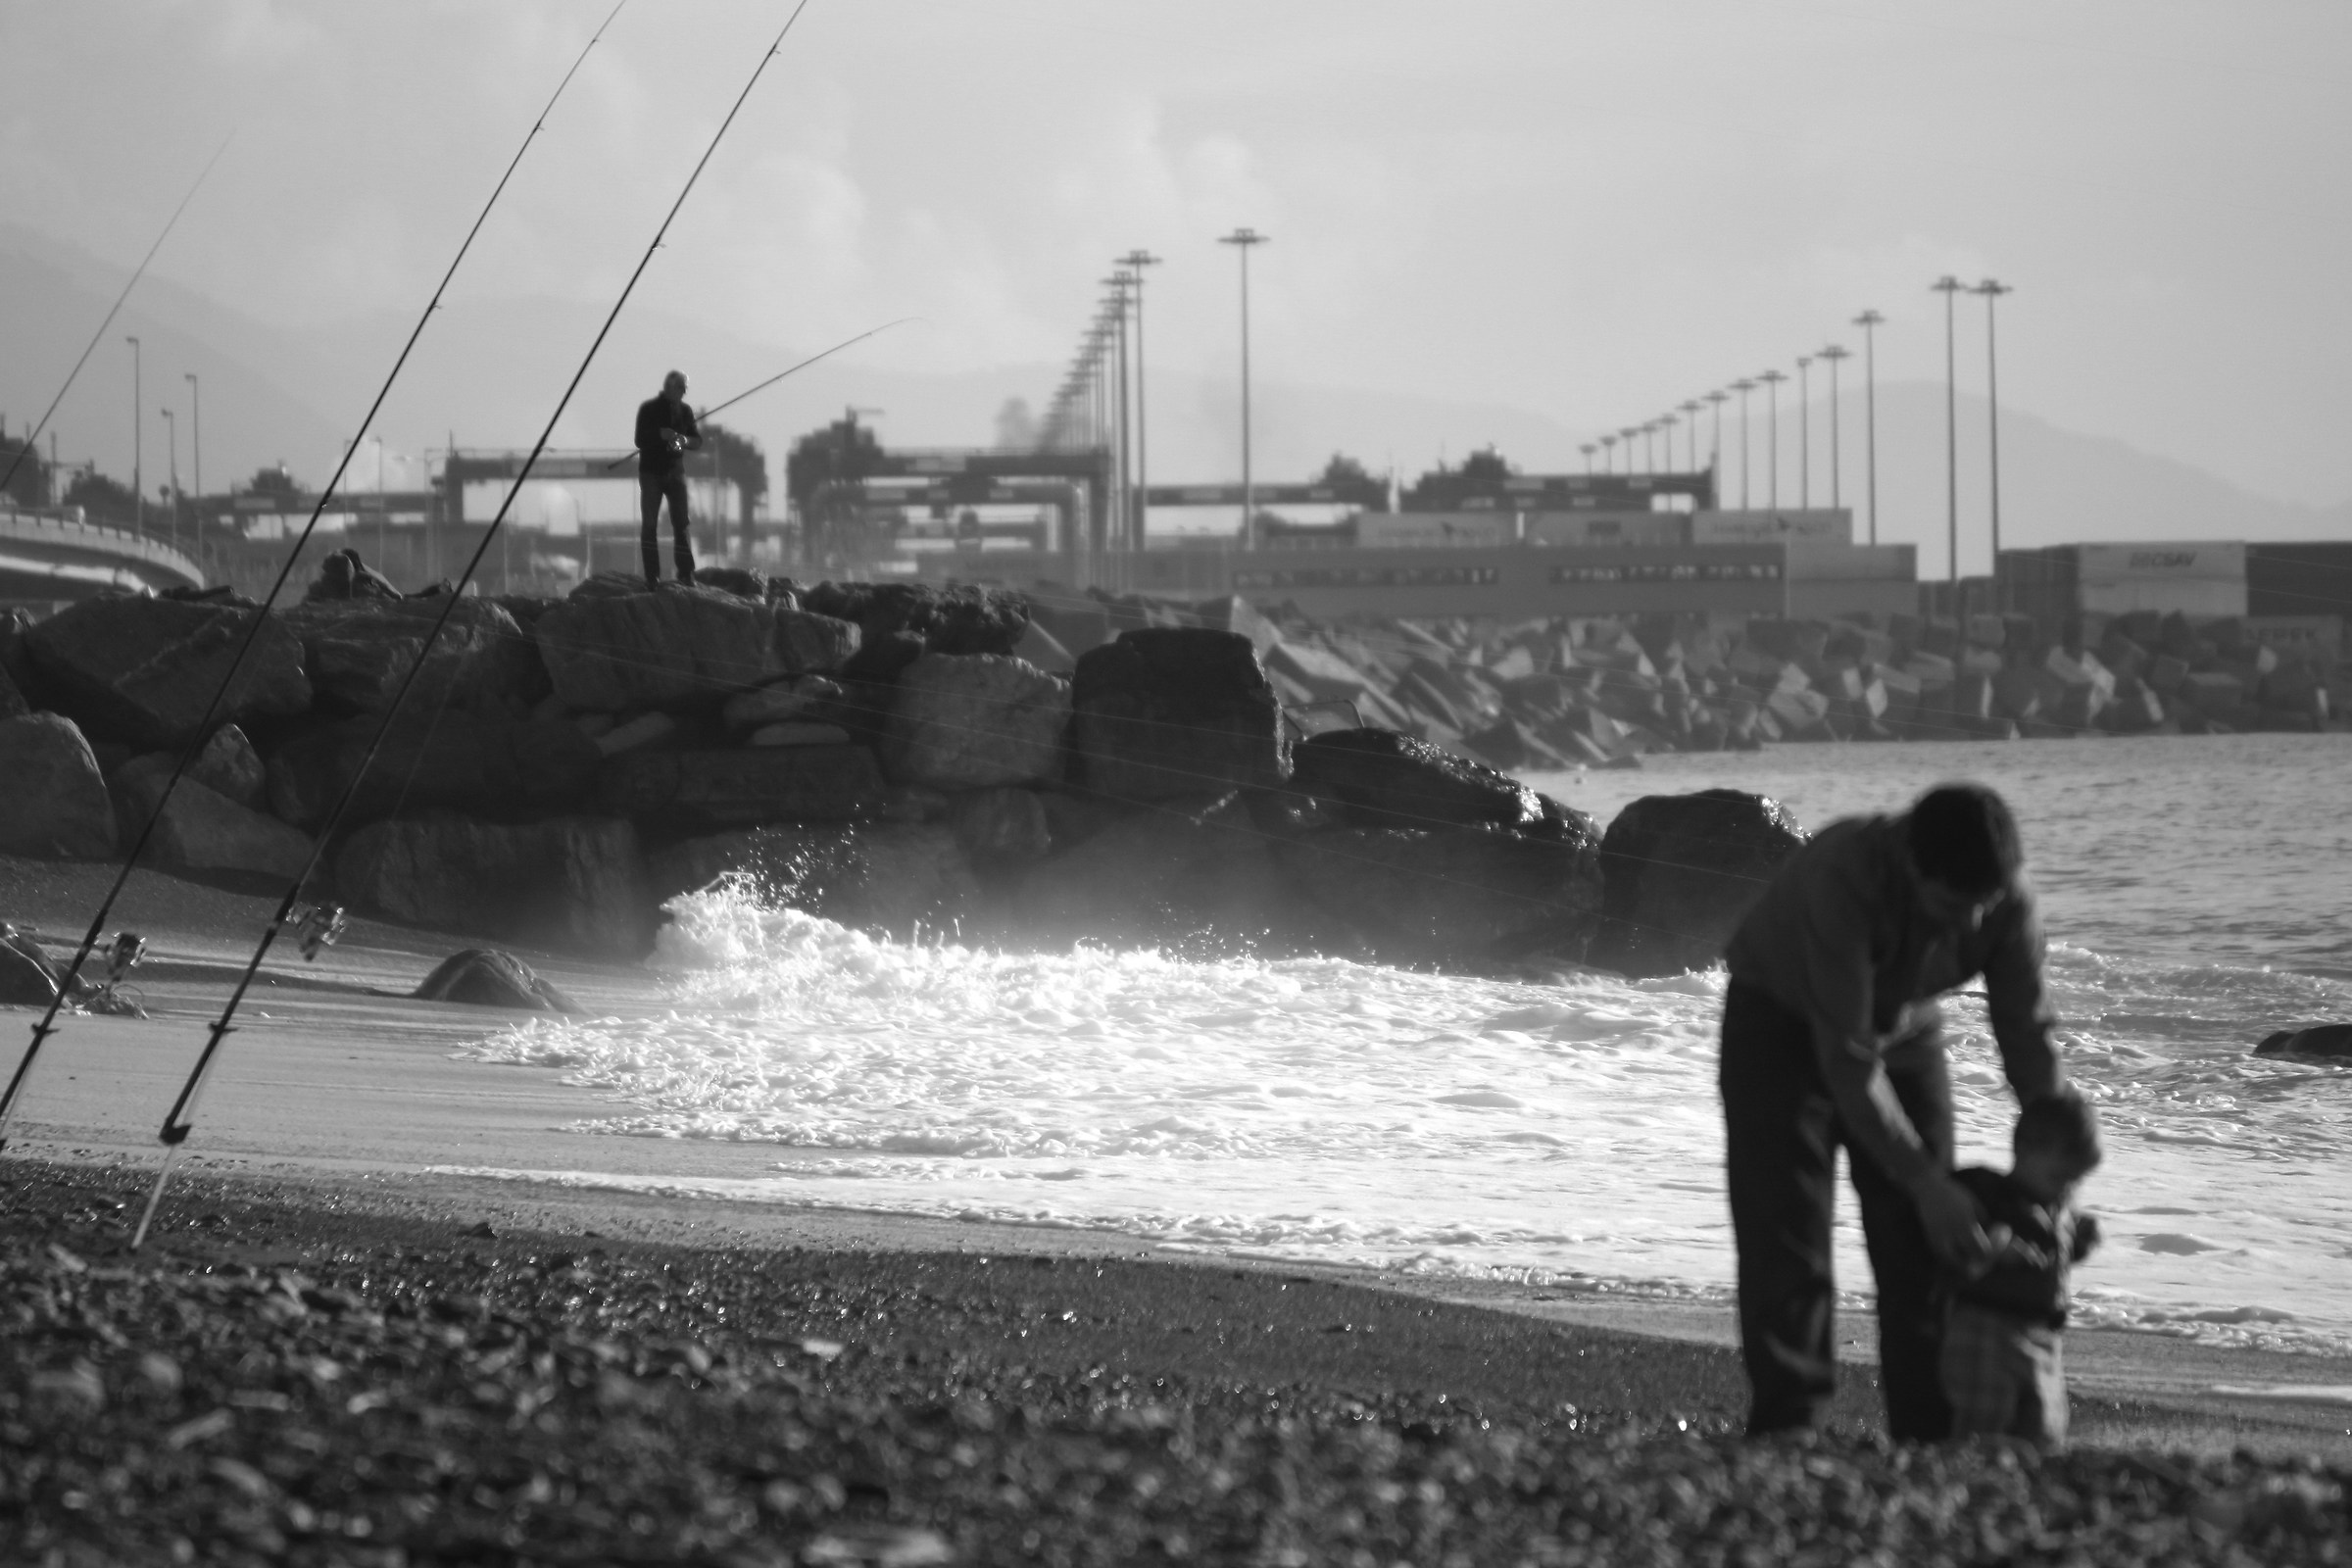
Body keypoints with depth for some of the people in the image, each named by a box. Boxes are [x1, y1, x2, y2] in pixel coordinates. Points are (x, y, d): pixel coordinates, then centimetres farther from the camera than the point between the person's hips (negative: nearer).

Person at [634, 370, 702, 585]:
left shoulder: (685, 411, 5)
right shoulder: (648, 409, -5)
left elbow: (698, 442, 6)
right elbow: (640, 440, -11)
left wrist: (684, 440, -15)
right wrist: (661, 435, -27)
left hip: (675, 472, 3)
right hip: (651, 472, -3)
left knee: (681, 524, -5)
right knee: (650, 525, -4)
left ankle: (686, 574, -5)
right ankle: (652, 576, -4)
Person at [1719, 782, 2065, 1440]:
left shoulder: (2006, 893, -25)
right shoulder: (1843, 875, -41)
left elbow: (2026, 1028, -13)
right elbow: (1846, 1058, -38)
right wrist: (1926, 1184, -36)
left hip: (1903, 1031, 5)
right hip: (1783, 1027, -5)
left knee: (1925, 1252, -1)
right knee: (1787, 1254, -12)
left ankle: (1931, 1443, 1)